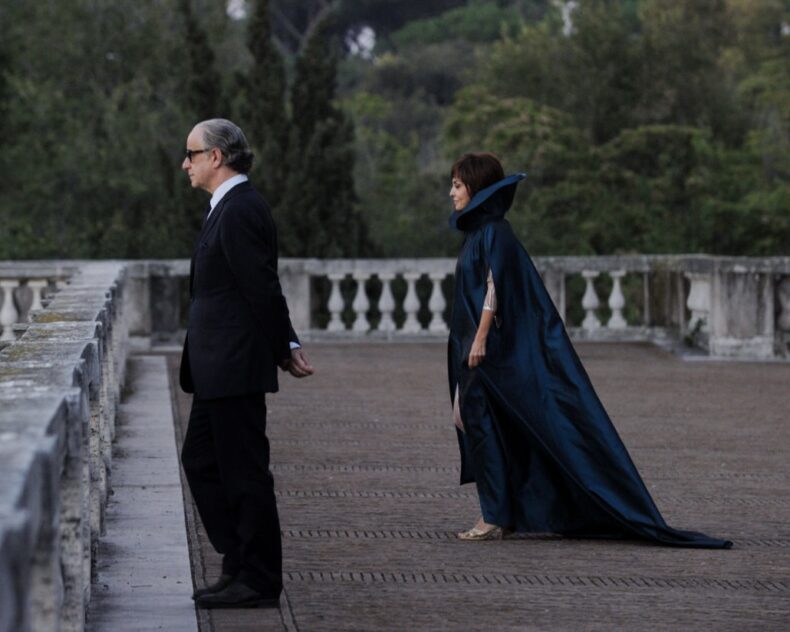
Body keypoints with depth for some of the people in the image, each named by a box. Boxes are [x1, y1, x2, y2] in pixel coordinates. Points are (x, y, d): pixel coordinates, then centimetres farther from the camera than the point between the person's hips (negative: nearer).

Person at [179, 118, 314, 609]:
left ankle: (258, 581, 5)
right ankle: (241, 565, 21)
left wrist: (283, 352, -10)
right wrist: (287, 346, 10)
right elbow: (264, 292, 17)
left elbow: (263, 291, -19)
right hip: (219, 368, 11)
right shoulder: (231, 207, 15)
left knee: (245, 470, -3)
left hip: (235, 366, -11)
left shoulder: (239, 211, -17)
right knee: (202, 460, 15)